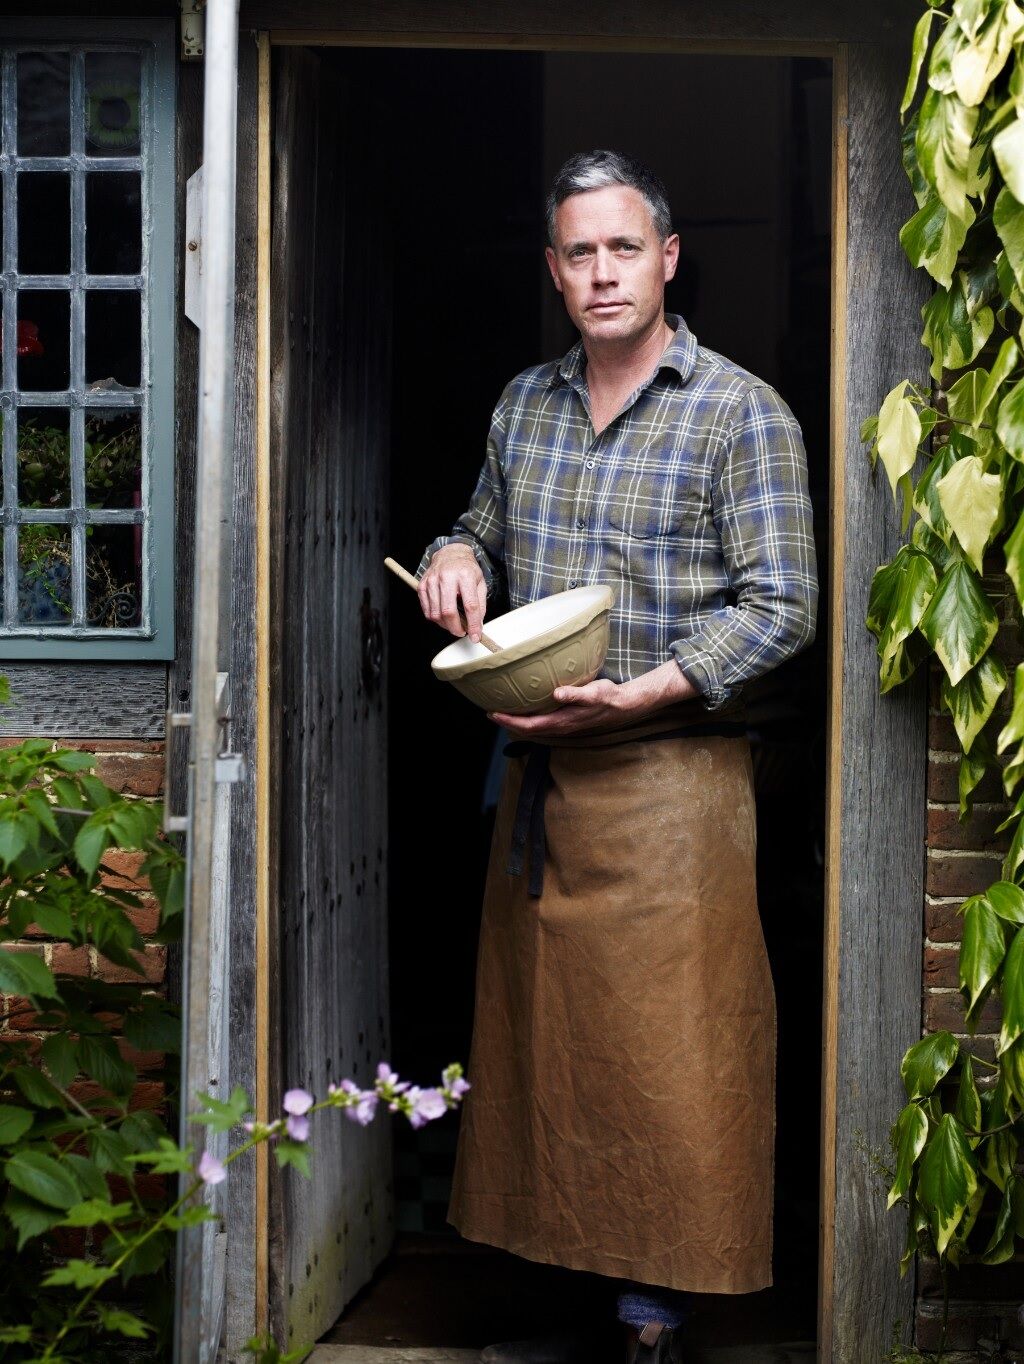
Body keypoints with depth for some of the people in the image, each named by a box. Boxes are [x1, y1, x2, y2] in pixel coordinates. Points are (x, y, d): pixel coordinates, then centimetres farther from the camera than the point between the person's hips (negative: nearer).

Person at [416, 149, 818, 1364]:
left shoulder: (741, 414, -5)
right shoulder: (524, 404, 13)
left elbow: (779, 608, -10)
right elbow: (484, 527, 28)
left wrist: (635, 694, -20)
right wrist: (457, 558, 3)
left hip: (668, 775, -6)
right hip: (538, 774, 6)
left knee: (664, 1056, -4)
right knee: (542, 1033, 9)